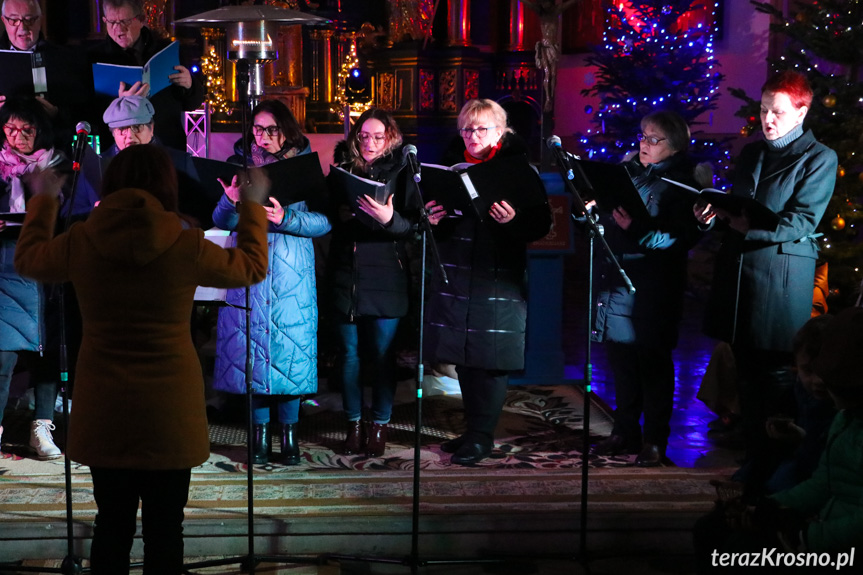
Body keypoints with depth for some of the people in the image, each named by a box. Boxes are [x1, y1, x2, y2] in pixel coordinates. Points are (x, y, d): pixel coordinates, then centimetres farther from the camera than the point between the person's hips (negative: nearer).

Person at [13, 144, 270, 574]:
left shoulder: (81, 241, -5)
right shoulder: (186, 245, -11)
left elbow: (27, 260, 17)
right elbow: (252, 267, 6)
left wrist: (43, 200, 30)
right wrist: (253, 206, 19)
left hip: (103, 409, 3)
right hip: (169, 409, -2)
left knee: (112, 524, 14)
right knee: (164, 529, 8)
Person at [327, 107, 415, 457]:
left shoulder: (400, 172, 0)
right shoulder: (341, 169, 9)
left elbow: (410, 226, -8)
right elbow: (325, 217, 12)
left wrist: (390, 219, -27)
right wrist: (341, 214, -9)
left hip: (385, 277, -3)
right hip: (345, 274, 3)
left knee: (383, 353, 1)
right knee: (348, 352, 6)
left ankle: (379, 425, 14)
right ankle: (354, 424, 19)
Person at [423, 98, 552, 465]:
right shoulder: (450, 167, 11)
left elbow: (541, 224, -7)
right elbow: (431, 211, 13)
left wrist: (514, 220, -26)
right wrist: (431, 219, -9)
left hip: (499, 279, -5)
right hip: (455, 276, 5)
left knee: (490, 359, -2)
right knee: (464, 358, 11)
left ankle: (482, 436, 9)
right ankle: (473, 430, 24)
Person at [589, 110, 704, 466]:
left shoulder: (681, 184, -6)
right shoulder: (628, 172, 12)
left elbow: (683, 237, -16)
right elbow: (606, 218, 19)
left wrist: (637, 230, -25)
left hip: (654, 287, -6)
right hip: (618, 279, 6)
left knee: (653, 361, 2)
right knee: (620, 357, 11)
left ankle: (655, 440, 12)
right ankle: (625, 433, 24)